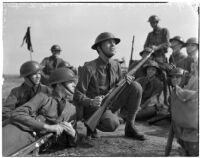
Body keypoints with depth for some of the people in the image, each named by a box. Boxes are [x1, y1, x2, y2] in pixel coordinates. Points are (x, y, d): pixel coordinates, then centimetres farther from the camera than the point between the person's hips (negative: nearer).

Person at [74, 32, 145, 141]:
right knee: (112, 124, -37)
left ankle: (130, 127, -4)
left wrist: (126, 82, -13)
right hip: (93, 107, -6)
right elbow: (78, 95, -14)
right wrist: (91, 102, -34)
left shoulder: (116, 65, 1)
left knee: (135, 87, -13)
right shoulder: (89, 67, -16)